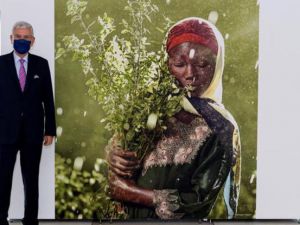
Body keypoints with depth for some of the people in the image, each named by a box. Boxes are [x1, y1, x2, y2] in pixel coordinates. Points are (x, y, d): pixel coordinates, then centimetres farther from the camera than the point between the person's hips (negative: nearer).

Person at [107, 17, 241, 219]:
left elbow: (199, 199, -21)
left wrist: (130, 193, -18)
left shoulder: (221, 129, -20)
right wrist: (114, 155, -19)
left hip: (181, 218, -4)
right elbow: (119, 140, 4)